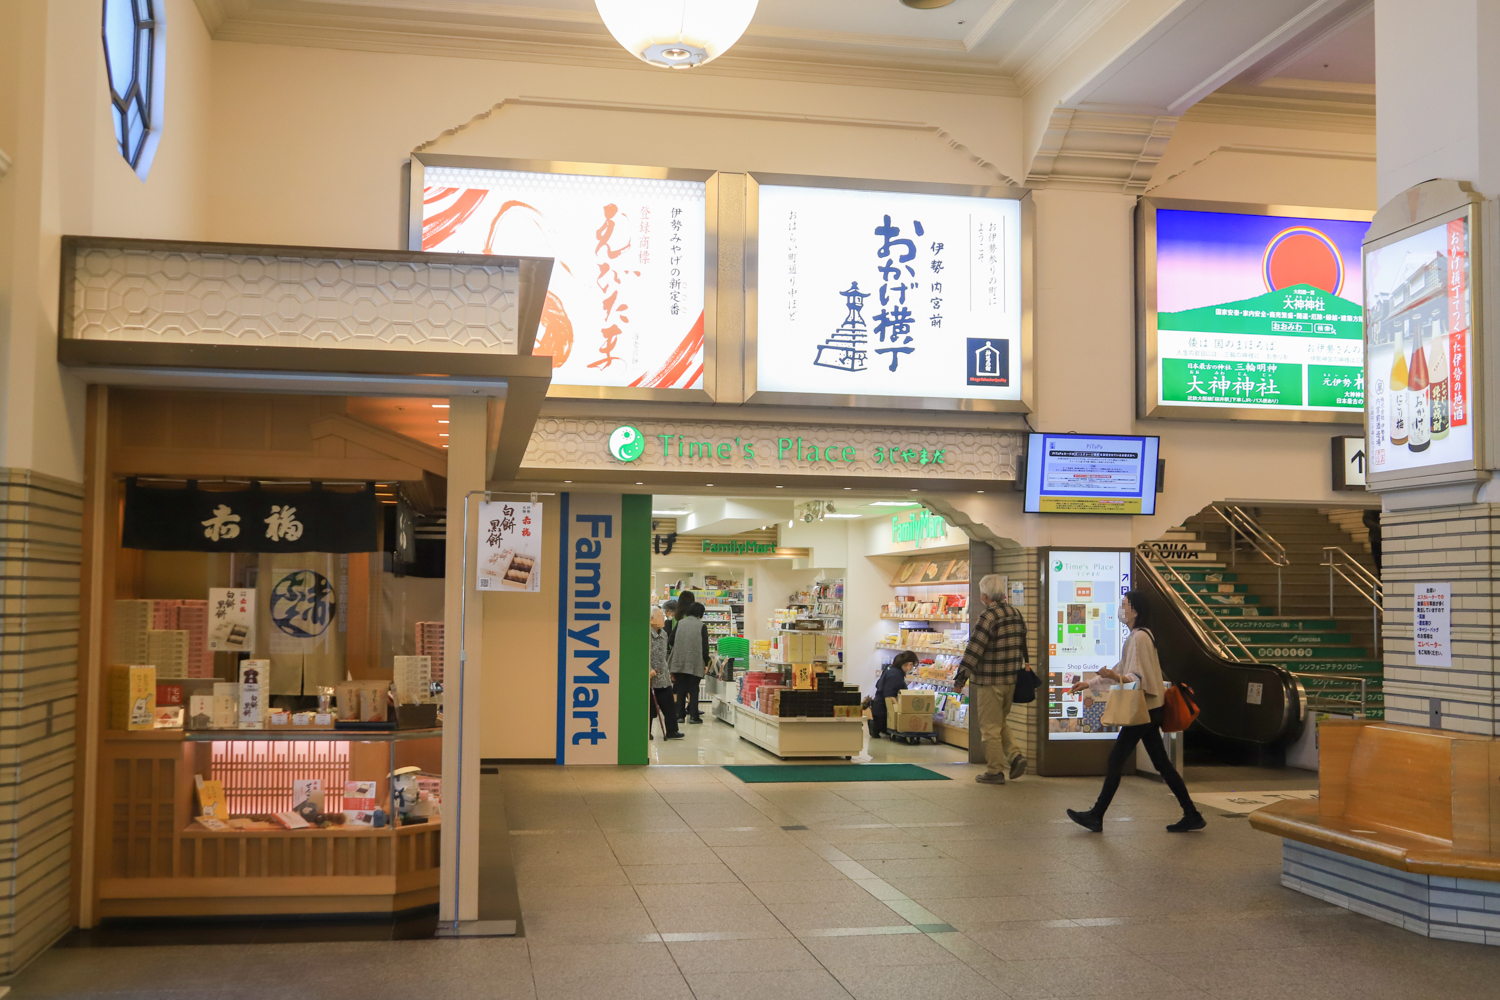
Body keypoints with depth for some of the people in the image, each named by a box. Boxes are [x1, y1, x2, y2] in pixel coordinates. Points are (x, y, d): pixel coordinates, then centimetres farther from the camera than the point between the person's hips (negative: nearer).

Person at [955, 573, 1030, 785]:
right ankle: (1015, 755, 7)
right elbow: (1022, 647, 15)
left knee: (990, 726, 2)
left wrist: (960, 680, -12)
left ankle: (995, 771, 7)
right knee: (1001, 722, 22)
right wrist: (1021, 667, 25)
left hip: (989, 682, -8)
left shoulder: (988, 617, -17)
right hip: (1011, 680, 8)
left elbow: (973, 651, -18)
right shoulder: (1016, 614, 7)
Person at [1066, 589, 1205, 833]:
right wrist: (1090, 683, 25)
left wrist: (1117, 678, -41)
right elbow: (1123, 670, 24)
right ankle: (1192, 815, 10)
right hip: (1149, 709, 10)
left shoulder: (1139, 637, -16)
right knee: (1162, 763, 10)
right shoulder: (1141, 635, 16)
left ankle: (1096, 816, 3)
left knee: (1116, 760, -4)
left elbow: (1137, 677, -22)